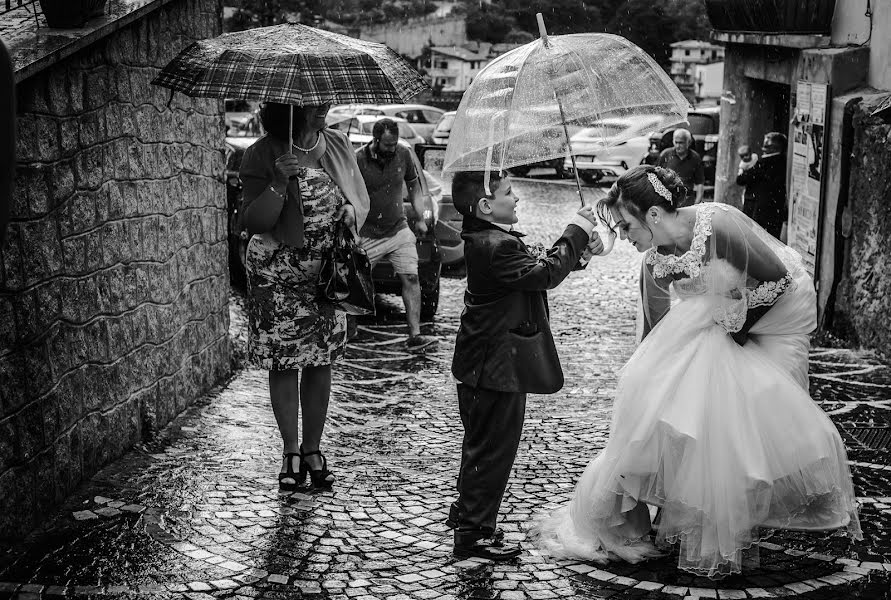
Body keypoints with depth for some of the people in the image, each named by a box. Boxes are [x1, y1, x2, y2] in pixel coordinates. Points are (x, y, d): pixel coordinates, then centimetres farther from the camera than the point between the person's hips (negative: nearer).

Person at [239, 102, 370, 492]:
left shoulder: (337, 145, 3)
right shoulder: (262, 156, -10)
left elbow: (361, 199, 13)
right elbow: (252, 223, -13)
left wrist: (352, 212, -10)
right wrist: (280, 183, -26)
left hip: (329, 272, 4)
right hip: (277, 277, -3)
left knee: (321, 362, 7)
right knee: (283, 363, 2)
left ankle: (313, 449, 19)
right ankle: (291, 450, 17)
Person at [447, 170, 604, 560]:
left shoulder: (486, 239, 9)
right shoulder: (497, 246, -24)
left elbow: (534, 266, 13)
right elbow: (546, 274, -25)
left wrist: (580, 251, 2)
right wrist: (576, 232, -15)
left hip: (484, 364, 11)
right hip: (498, 367, -11)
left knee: (482, 443, 23)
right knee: (494, 447, 0)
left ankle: (466, 512, 37)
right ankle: (474, 532, 9)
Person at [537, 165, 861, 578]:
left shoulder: (719, 226, -33)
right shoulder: (654, 263, -13)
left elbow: (779, 276, -20)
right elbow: (654, 332, -1)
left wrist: (739, 325, -14)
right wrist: (640, 386, 0)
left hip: (779, 308, -5)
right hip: (718, 322, 5)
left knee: (762, 414, -6)